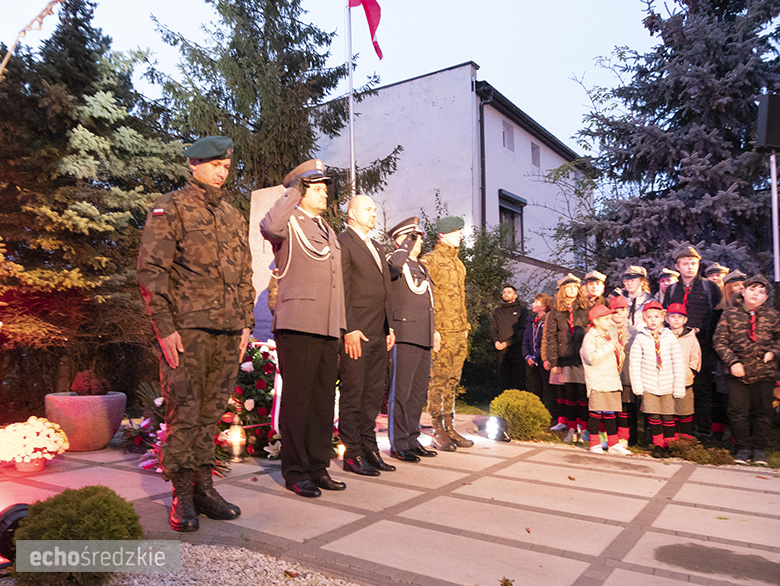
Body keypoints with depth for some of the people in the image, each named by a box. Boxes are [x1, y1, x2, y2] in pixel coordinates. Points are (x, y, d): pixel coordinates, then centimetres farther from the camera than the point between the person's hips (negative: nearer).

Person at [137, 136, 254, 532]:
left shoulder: (233, 217, 19)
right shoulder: (171, 208, 1)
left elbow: (245, 274, 21)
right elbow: (150, 269, -6)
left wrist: (246, 323, 13)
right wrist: (165, 327, -13)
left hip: (228, 333, 6)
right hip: (187, 329, -5)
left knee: (211, 412, 10)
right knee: (183, 412, -1)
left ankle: (204, 487, 20)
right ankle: (182, 497, 10)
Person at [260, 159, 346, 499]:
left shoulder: (328, 232, 24)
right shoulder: (290, 223, 0)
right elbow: (269, 227, -27)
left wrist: (341, 325, 20)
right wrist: (292, 191, -14)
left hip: (328, 329, 8)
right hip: (297, 326, -8)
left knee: (323, 400, 10)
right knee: (297, 399, -2)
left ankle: (318, 466, 20)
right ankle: (295, 471, 9)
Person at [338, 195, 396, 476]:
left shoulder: (377, 248, 22)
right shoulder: (342, 243, -5)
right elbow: (341, 290, -12)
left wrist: (390, 327, 16)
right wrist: (349, 330, -18)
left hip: (379, 334, 8)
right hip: (357, 333, -8)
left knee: (374, 393, 12)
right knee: (352, 394, -1)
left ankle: (369, 447, 21)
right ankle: (352, 454, 7)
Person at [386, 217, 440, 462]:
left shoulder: (421, 268, 24)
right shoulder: (395, 262, -4)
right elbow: (395, 263, -31)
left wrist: (433, 330, 21)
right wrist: (407, 244, -14)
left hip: (423, 339, 9)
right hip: (405, 336, -9)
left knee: (419, 392, 11)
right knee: (401, 392, -5)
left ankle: (412, 439, 20)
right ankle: (398, 444, 2)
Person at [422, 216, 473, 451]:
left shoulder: (458, 263, 21)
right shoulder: (430, 259, -5)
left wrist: (465, 326, 18)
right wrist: (433, 328, -16)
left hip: (460, 331, 8)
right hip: (443, 330, -8)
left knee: (453, 380, 10)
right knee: (439, 380, -3)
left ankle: (450, 428, 18)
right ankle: (438, 431, 4)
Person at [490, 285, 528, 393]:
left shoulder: (522, 309, 6)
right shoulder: (497, 311, 19)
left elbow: (523, 329, -4)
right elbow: (493, 328, 13)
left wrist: (508, 343, -13)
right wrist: (496, 341, -7)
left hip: (517, 348, -4)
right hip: (502, 351, 4)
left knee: (519, 380, -6)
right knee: (504, 379, 5)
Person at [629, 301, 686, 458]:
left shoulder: (670, 337, 1)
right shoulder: (640, 338, -1)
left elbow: (679, 364, 2)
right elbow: (634, 364, 0)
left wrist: (678, 388, -1)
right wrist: (637, 387, -6)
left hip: (667, 386, 0)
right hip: (648, 385, 0)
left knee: (668, 417, 6)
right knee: (653, 417, 5)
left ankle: (669, 446, 22)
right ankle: (658, 445, 20)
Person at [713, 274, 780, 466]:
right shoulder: (730, 314, 3)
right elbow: (719, 341, 1)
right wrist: (732, 361, -10)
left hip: (764, 372, 1)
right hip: (737, 372, 0)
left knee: (762, 411, 8)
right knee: (737, 411, 0)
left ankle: (759, 449, 21)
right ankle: (743, 449, 14)